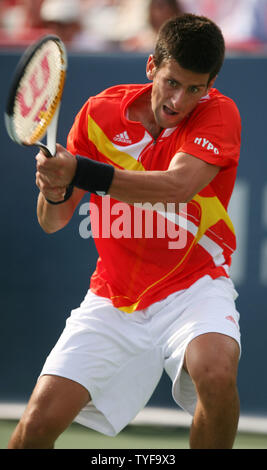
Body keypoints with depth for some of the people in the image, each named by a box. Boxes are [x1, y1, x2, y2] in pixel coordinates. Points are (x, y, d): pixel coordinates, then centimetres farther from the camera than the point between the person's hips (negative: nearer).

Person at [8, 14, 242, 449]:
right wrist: (54, 193, -22)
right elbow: (53, 222, 2)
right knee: (39, 422, -13)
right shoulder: (100, 112, -3)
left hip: (193, 286, -2)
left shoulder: (219, 114, -10)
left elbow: (178, 185, -30)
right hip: (113, 298, 2)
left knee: (216, 372, -34)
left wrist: (81, 172, -39)